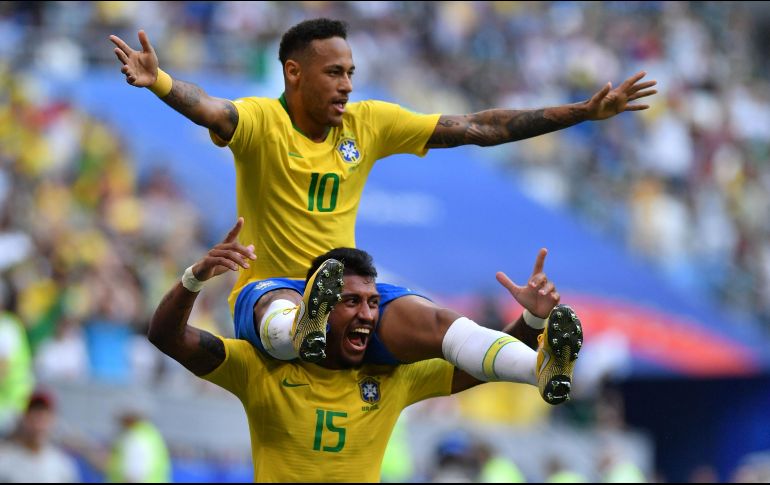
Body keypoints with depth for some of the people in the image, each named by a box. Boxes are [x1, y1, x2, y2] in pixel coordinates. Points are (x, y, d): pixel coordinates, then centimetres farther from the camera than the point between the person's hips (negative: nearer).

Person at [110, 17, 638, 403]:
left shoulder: (369, 123, 6)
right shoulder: (261, 121, -8)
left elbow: (479, 129, 7)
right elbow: (209, 109, -32)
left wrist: (584, 112, 4)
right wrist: (157, 81, -56)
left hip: (348, 289, 4)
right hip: (271, 288, -4)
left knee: (431, 320, -25)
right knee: (281, 312, -41)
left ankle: (543, 369, -43)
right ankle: (299, 332, -75)